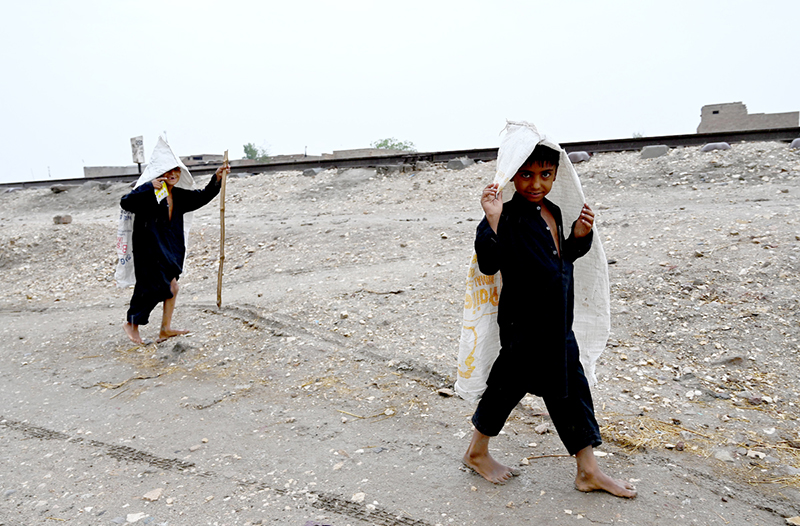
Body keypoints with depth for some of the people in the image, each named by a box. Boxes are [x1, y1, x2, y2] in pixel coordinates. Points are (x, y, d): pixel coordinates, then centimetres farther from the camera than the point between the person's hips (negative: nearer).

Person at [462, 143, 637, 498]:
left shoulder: (553, 213, 7)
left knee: (571, 388, 13)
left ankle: (588, 471, 28)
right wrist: (493, 221, -37)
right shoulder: (508, 218, -18)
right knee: (509, 383, 7)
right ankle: (477, 452, 32)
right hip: (524, 325, -8)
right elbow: (489, 264, -26)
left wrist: (579, 236, 0)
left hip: (557, 325, 8)